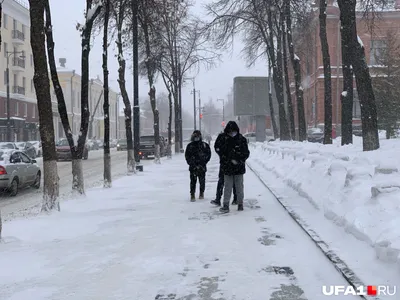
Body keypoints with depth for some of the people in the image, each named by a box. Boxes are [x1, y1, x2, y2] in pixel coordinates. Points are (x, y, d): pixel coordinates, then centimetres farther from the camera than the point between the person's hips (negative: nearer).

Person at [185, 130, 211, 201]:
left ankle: (201, 193, 24)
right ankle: (192, 195, 0)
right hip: (193, 167, 0)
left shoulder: (205, 145, 2)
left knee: (202, 181, 7)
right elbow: (187, 156, 7)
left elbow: (208, 155, 5)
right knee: (193, 181, -4)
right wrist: (191, 163, -5)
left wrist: (203, 163, -3)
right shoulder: (190, 146, 5)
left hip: (202, 167, 0)